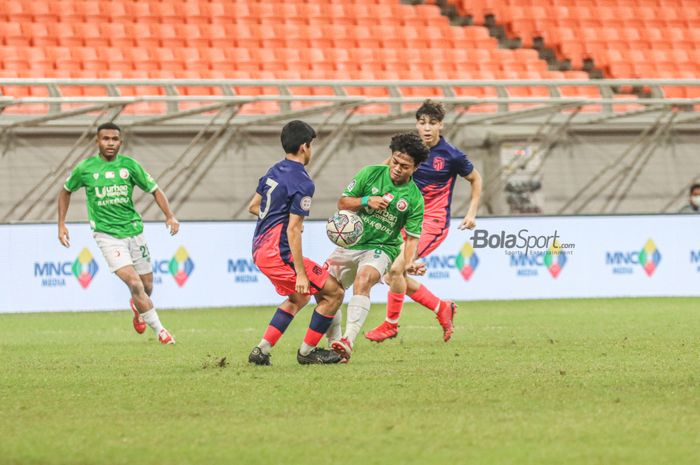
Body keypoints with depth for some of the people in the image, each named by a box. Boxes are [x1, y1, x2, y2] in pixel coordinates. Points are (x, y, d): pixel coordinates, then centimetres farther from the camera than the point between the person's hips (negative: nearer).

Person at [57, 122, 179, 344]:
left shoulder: (129, 165, 0)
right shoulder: (85, 168, -1)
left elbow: (155, 190, 5)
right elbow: (66, 191, 16)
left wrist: (169, 216, -10)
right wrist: (61, 224, 9)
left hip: (134, 230, 3)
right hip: (107, 233, -3)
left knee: (146, 286, 9)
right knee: (133, 282, -19)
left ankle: (138, 308, 46)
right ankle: (159, 330, -11)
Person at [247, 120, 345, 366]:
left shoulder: (274, 171, 10)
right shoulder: (302, 183, -16)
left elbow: (253, 206, 21)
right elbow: (293, 230, -20)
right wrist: (301, 273, -19)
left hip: (260, 249, 10)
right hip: (278, 253, -10)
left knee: (298, 298, 27)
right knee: (333, 292, -2)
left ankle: (261, 351, 19)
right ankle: (307, 351, 6)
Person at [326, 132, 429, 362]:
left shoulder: (414, 198, -7)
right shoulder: (371, 173, -3)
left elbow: (412, 237, -5)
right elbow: (343, 202, 3)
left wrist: (409, 263, -23)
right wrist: (367, 201, -16)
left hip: (381, 249, -4)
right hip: (350, 243, 4)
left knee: (362, 280, -33)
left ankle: (348, 341, -42)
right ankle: (334, 342, 14)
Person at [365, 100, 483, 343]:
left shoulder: (451, 156, -10)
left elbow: (475, 179, 6)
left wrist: (471, 213, -1)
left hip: (434, 222, -6)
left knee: (396, 268, -19)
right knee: (397, 276, 2)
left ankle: (391, 324, -2)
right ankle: (442, 308, 22)